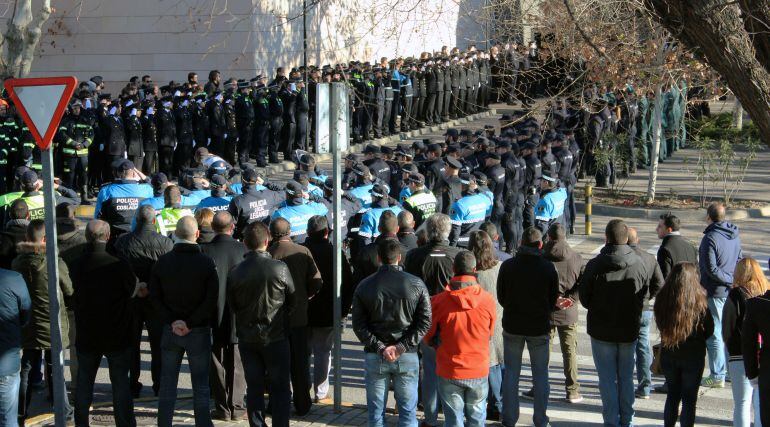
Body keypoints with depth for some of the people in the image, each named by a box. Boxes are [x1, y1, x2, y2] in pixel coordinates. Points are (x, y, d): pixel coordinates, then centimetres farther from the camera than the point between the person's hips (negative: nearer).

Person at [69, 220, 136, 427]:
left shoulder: (76, 265, -8)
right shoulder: (119, 265, -20)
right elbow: (134, 290, -6)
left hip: (86, 336, 3)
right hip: (117, 336, -3)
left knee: (84, 381, 17)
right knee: (121, 383, 9)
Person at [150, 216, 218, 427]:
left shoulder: (162, 262, -1)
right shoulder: (207, 263, -11)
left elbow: (155, 297, -2)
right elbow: (211, 300, -15)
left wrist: (172, 321, -4)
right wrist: (191, 323, -11)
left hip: (170, 330, 3)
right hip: (199, 331, -3)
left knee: (167, 383, 12)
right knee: (201, 384, 5)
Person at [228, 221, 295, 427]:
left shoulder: (235, 272, -8)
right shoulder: (280, 268, -14)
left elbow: (232, 305, 2)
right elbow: (293, 301, -3)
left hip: (247, 338, 2)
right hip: (276, 336, -2)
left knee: (254, 387, 11)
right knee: (279, 387, 7)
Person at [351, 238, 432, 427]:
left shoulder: (364, 286, -3)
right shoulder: (416, 284, -4)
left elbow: (359, 326, -6)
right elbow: (424, 322, -8)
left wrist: (380, 348, -8)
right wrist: (402, 347, -10)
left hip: (374, 357, 0)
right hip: (408, 357, 0)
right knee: (408, 411, 9)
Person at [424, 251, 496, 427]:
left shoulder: (438, 301, -14)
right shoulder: (488, 300, -12)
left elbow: (428, 337, 1)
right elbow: (490, 335, 5)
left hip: (449, 372, -1)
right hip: (479, 372, 1)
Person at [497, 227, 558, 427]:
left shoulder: (507, 266, -7)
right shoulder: (548, 268, -9)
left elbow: (501, 298, 1)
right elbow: (553, 300, -2)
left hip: (512, 326, 1)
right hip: (539, 327, -1)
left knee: (511, 373, 11)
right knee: (540, 374, 11)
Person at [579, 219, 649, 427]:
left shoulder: (595, 265, -15)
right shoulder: (638, 264, -8)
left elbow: (584, 297, -6)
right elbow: (644, 295, 2)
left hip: (601, 330, -2)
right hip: (629, 330, 3)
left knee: (607, 379, 6)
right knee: (626, 377, 15)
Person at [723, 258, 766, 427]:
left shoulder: (736, 295, -9)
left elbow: (727, 330, -7)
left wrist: (731, 349, 9)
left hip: (741, 357, -4)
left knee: (742, 404, 3)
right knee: (762, 403, 13)